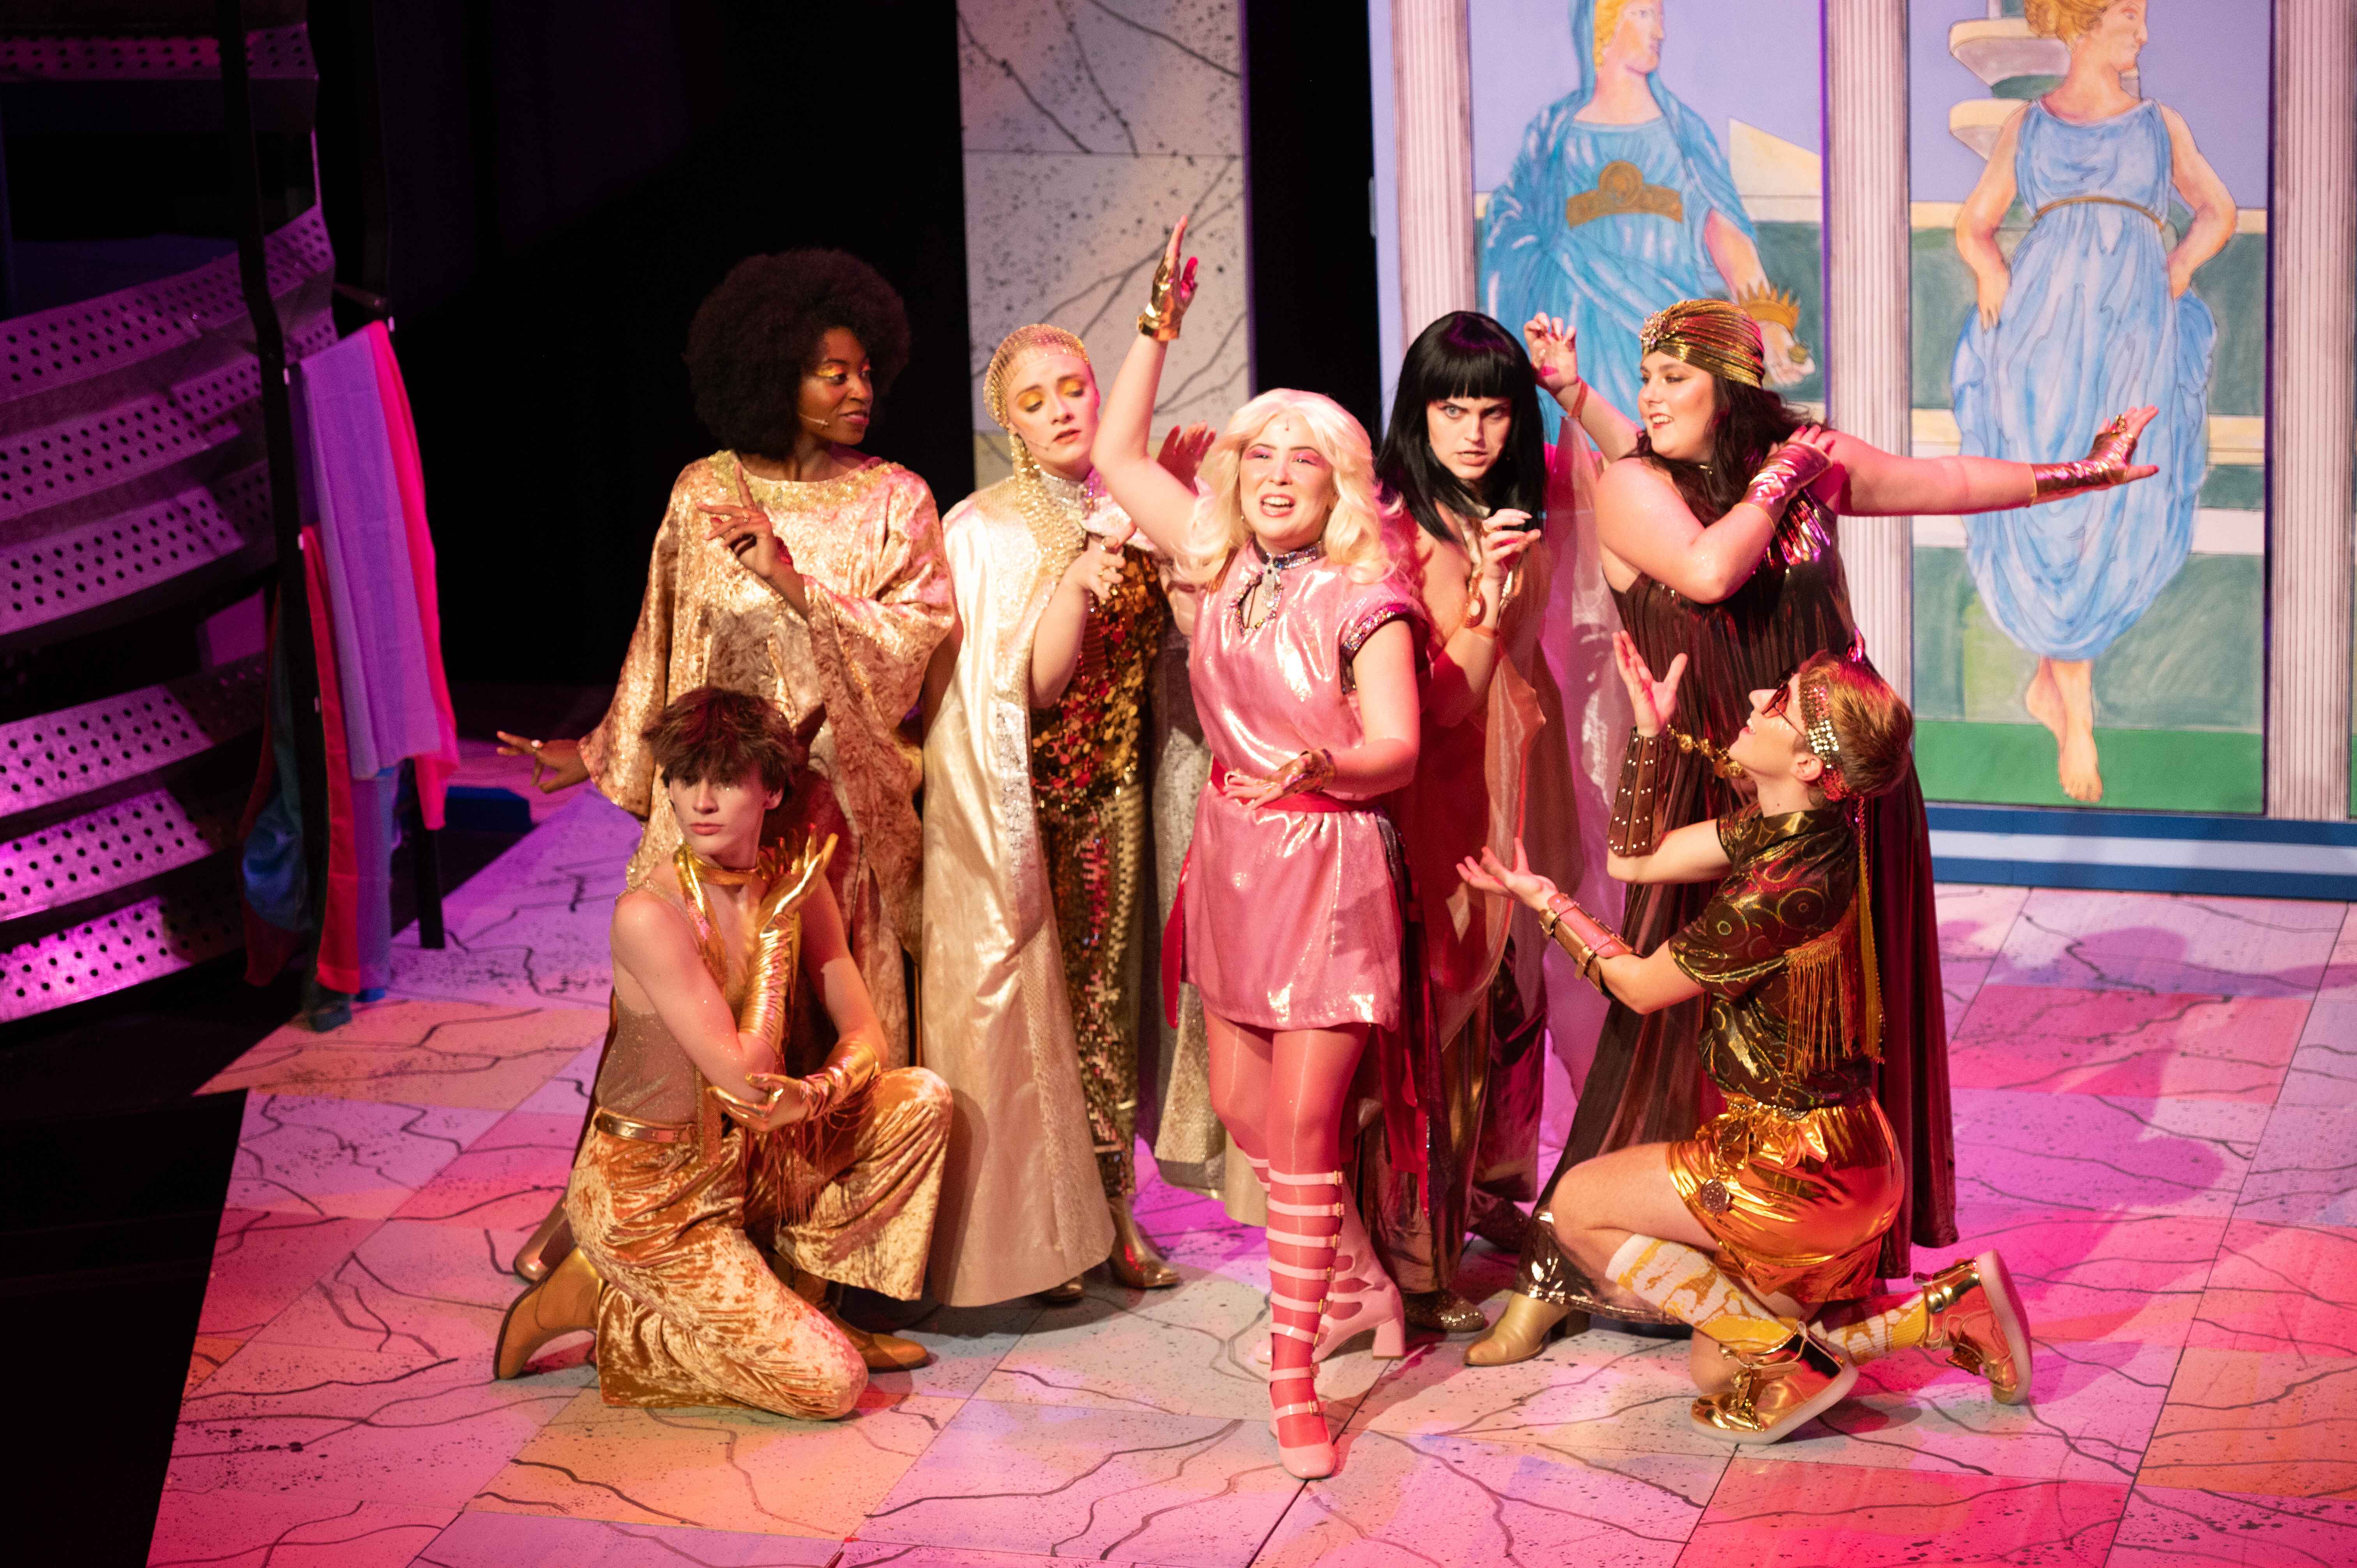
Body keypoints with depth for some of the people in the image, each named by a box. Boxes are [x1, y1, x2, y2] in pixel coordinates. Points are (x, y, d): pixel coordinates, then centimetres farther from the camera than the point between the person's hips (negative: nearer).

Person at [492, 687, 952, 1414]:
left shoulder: (795, 883, -3)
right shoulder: (649, 913, -25)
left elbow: (865, 1032, 1)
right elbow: (743, 1076, -25)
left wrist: (821, 1089, -22)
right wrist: (775, 927, -18)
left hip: (748, 1161, 7)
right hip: (649, 1192, -7)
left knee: (921, 1098, -3)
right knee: (830, 1383, -14)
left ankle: (793, 1296, 9)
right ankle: (600, 1305, 3)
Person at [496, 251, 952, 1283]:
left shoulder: (892, 501, 0)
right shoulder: (704, 493, 4)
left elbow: (909, 644, -10)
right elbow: (663, 644, 14)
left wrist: (795, 582, -19)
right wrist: (607, 751, 19)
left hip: (834, 798, -1)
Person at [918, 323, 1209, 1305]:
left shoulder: (1131, 515, 6)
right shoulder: (987, 532, -7)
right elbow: (1033, 683, -15)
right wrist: (1075, 583, -28)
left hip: (1112, 793, 4)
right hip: (1021, 798, -4)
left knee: (1104, 992, 8)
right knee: (1026, 988, 0)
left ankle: (1110, 1206, 17)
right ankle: (1036, 1227, 9)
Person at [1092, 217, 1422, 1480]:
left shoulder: (1365, 598, -11)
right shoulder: (1221, 564, 5)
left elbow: (1398, 746, -17)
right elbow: (1118, 456, 13)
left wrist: (1321, 766, -37)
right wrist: (1159, 326, 8)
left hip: (1330, 865, -6)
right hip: (1232, 853, 6)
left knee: (1305, 1123, -9)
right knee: (1242, 1104, 12)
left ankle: (1294, 1376, -6)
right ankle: (1358, 1268, 36)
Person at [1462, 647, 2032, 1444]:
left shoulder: (1785, 886, -27)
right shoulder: (1776, 827, 0)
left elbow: (1640, 987, -12)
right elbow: (1634, 857, 13)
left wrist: (1546, 901, 0)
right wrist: (1651, 728, 4)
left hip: (1800, 1163, -9)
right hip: (1836, 1149, 9)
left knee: (1579, 1206, 1)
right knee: (1718, 1372, 16)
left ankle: (1789, 1354, -1)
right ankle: (1949, 1307, 12)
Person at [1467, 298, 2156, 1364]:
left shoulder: (1808, 458, 4)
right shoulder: (1635, 484, -9)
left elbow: (1943, 481, 17)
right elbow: (1707, 570, -27)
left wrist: (2075, 476, 17)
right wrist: (1779, 481, -13)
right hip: (1710, 791, -4)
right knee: (1678, 1037, -5)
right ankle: (1557, 1276, 4)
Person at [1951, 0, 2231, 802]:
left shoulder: (2161, 125, 18)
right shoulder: (2027, 124, 16)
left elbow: (2219, 211, 26)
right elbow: (1973, 228, 20)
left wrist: (2179, 271, 6)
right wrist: (1995, 285, -1)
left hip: (2135, 335, 1)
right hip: (2044, 329, -1)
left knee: (2127, 521, -10)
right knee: (2053, 516, -9)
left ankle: (2053, 675, 12)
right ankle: (2077, 718, -3)